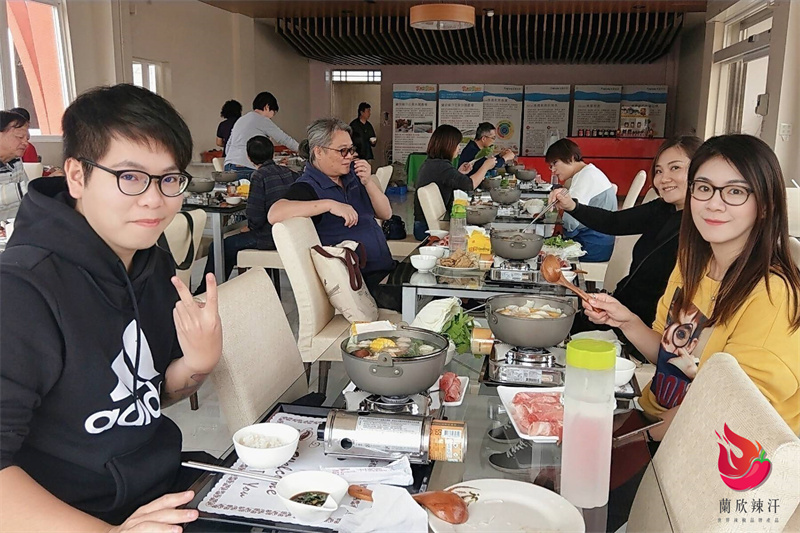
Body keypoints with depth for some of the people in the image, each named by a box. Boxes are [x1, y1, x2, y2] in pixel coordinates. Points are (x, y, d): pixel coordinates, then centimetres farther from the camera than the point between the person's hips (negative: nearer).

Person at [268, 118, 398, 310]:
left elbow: (385, 213, 14)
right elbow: (275, 214, -28)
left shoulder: (352, 173, 13)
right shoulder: (308, 187, -8)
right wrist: (330, 204, -29)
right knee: (400, 302, -26)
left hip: (384, 269, 8)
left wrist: (368, 182, -3)